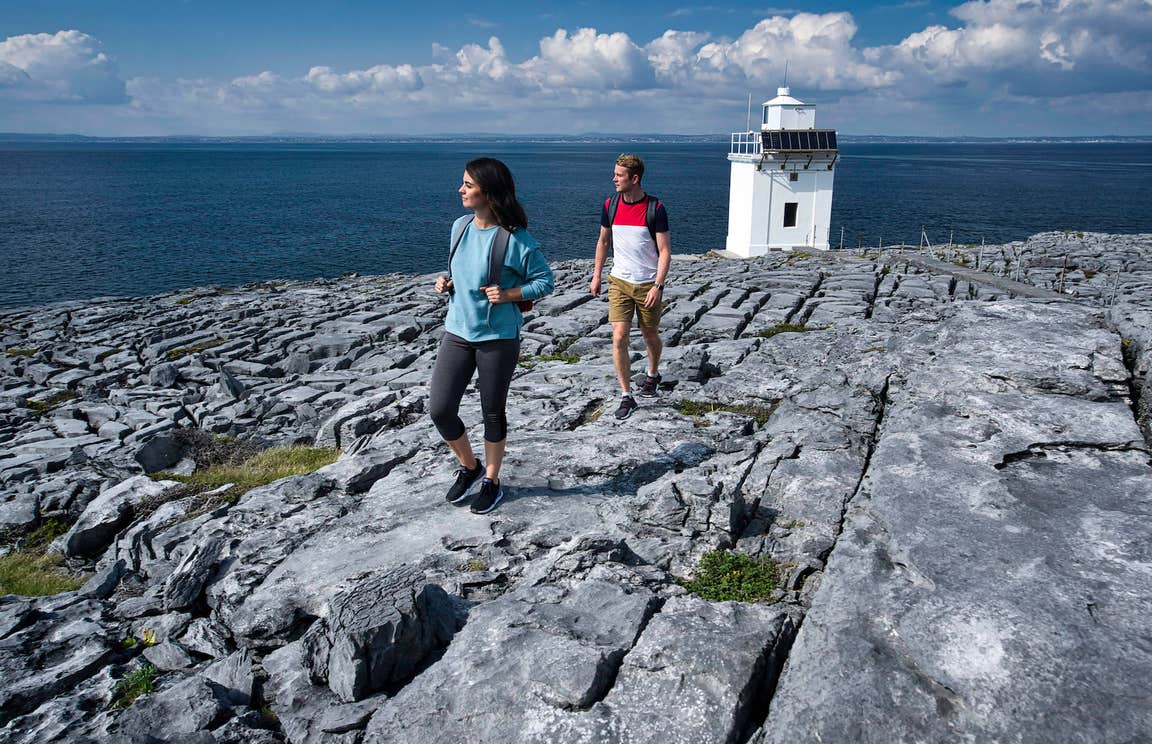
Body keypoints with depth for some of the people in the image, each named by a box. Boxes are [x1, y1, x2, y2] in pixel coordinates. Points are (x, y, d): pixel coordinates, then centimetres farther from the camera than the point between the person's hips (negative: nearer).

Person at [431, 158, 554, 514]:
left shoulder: (515, 238, -15)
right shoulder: (460, 227, 4)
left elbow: (545, 281, -7)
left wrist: (508, 294, -20)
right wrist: (446, 282, 1)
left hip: (499, 338, -5)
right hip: (457, 332, 5)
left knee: (493, 413, 9)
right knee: (439, 409, 0)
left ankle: (491, 481, 30)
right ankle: (469, 467, 27)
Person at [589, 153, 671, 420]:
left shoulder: (655, 208, -11)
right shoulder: (610, 205, 0)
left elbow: (665, 251, -10)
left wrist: (658, 285, -18)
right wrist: (596, 275, 13)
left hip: (648, 284, -2)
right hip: (619, 281, 2)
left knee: (650, 336, 14)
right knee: (619, 338, -8)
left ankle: (652, 375, 44)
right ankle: (626, 397, 0)